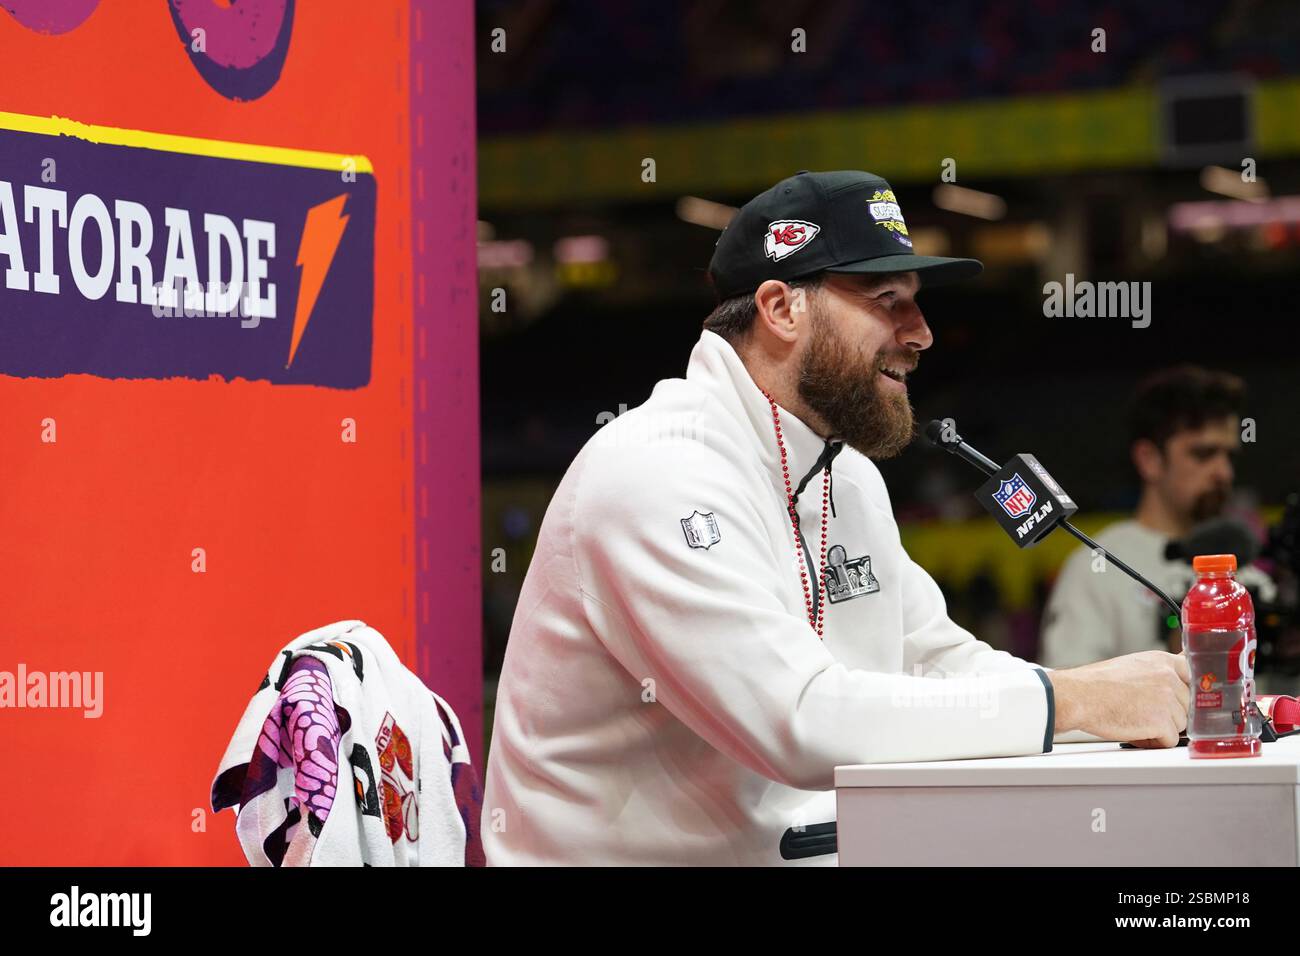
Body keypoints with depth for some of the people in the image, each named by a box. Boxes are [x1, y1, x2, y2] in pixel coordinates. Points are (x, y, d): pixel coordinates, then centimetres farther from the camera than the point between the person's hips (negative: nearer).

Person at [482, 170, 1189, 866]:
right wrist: (1072, 703, -21)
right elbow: (801, 720, -25)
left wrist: (1125, 698, 0)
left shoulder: (847, 474, 13)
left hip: (794, 851, 8)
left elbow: (938, 660, 18)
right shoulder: (661, 473, -17)